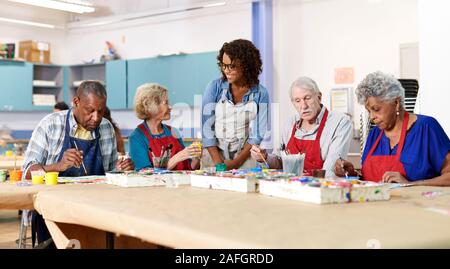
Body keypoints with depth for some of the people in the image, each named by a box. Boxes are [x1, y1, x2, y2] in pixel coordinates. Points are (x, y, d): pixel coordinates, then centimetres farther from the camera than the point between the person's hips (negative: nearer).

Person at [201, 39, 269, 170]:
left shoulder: (260, 94, -1)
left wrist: (235, 163, -11)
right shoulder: (214, 87, 0)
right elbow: (207, 127, -3)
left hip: (245, 158, 0)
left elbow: (257, 134, -1)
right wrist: (219, 163, -12)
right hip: (214, 154, 0)